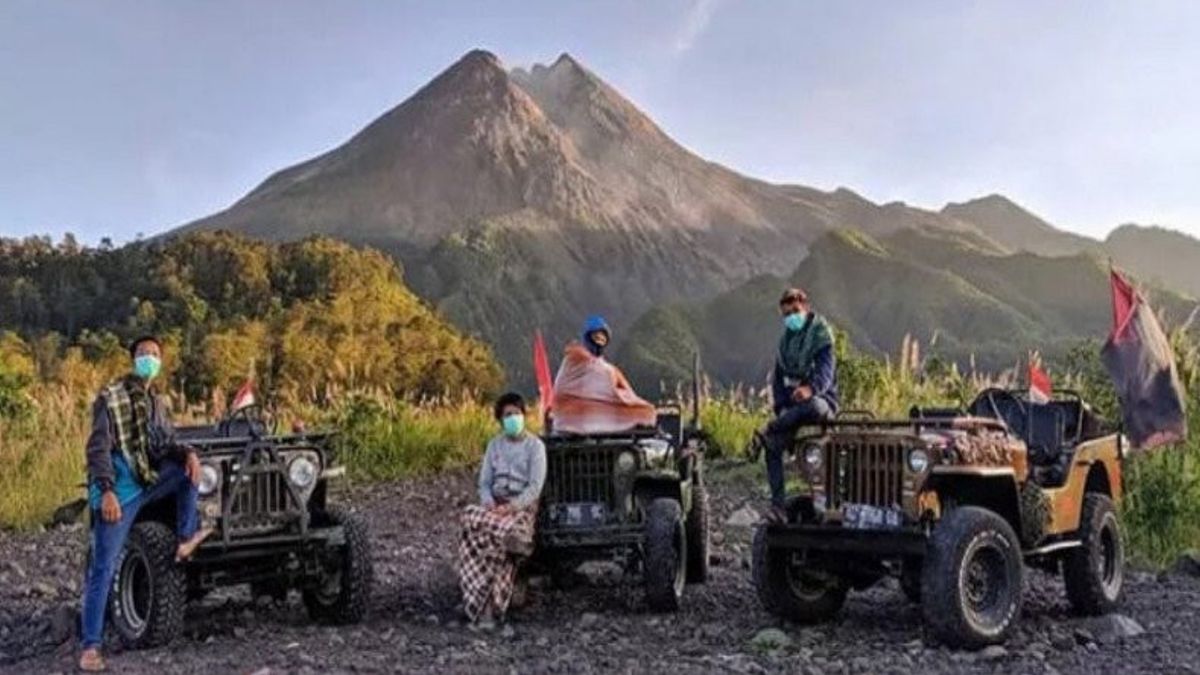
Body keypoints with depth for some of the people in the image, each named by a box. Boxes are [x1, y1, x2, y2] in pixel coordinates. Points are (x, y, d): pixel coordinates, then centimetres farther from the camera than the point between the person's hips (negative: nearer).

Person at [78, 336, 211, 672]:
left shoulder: (156, 402, 13)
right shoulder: (110, 396, -9)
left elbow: (165, 445, 13)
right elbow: (98, 449, -15)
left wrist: (187, 453, -11)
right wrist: (107, 491, -25)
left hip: (147, 482, 7)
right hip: (118, 492, -6)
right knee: (104, 568, -7)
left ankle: (185, 540, 3)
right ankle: (90, 646, -3)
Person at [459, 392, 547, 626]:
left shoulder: (535, 445, 0)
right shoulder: (495, 445, 15)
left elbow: (535, 486, -8)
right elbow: (484, 482, 12)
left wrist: (512, 507, -20)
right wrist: (488, 502, -9)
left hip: (523, 504, -4)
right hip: (495, 504, 4)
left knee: (501, 532, -35)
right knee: (472, 521, -29)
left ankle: (491, 604, -28)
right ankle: (480, 600, -26)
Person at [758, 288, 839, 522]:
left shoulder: (820, 333, -3)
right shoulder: (785, 339, 16)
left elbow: (826, 370, -18)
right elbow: (777, 377, 16)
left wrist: (810, 388, -41)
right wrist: (782, 408, -1)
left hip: (821, 399, -5)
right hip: (792, 404, 5)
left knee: (812, 405, -44)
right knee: (773, 447, -20)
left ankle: (769, 430, -35)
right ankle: (777, 506, -22)